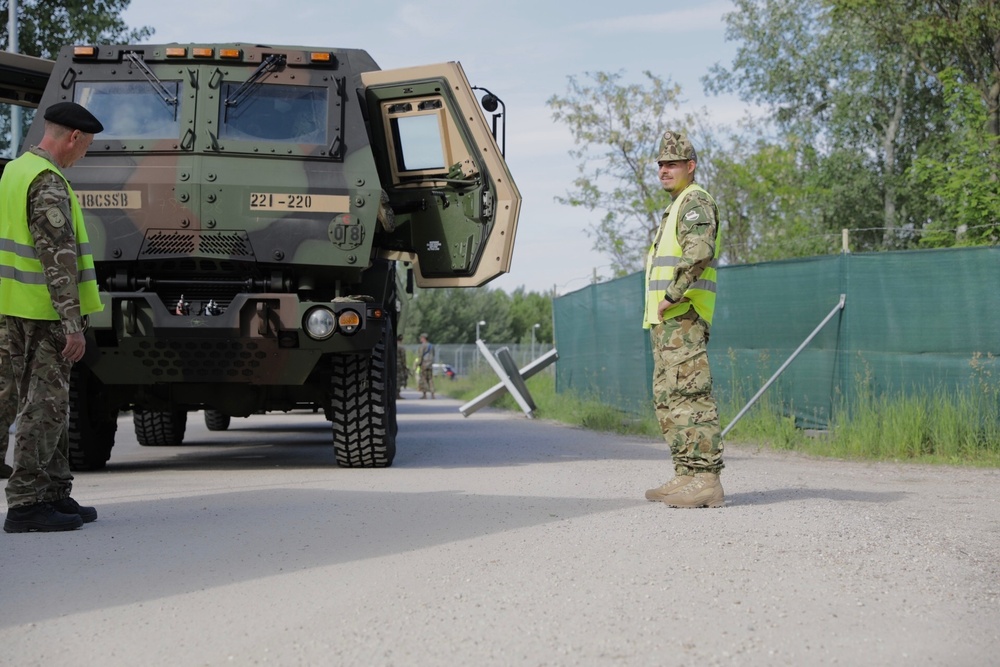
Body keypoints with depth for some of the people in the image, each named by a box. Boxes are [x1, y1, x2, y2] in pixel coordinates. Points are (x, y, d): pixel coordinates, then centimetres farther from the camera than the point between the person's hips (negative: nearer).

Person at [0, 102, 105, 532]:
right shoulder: (49, 185, -18)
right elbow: (59, 259, -23)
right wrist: (72, 325, -22)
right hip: (46, 311, -10)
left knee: (45, 402, 15)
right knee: (45, 404, -5)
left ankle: (55, 493, 21)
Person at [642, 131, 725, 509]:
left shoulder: (695, 201, -7)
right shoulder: (675, 207, 25)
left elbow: (700, 252, -25)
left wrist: (672, 296, -21)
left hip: (683, 318, -11)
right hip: (666, 321, 11)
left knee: (690, 396, -15)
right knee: (668, 401, 11)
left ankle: (706, 480, -18)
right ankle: (686, 476, 14)